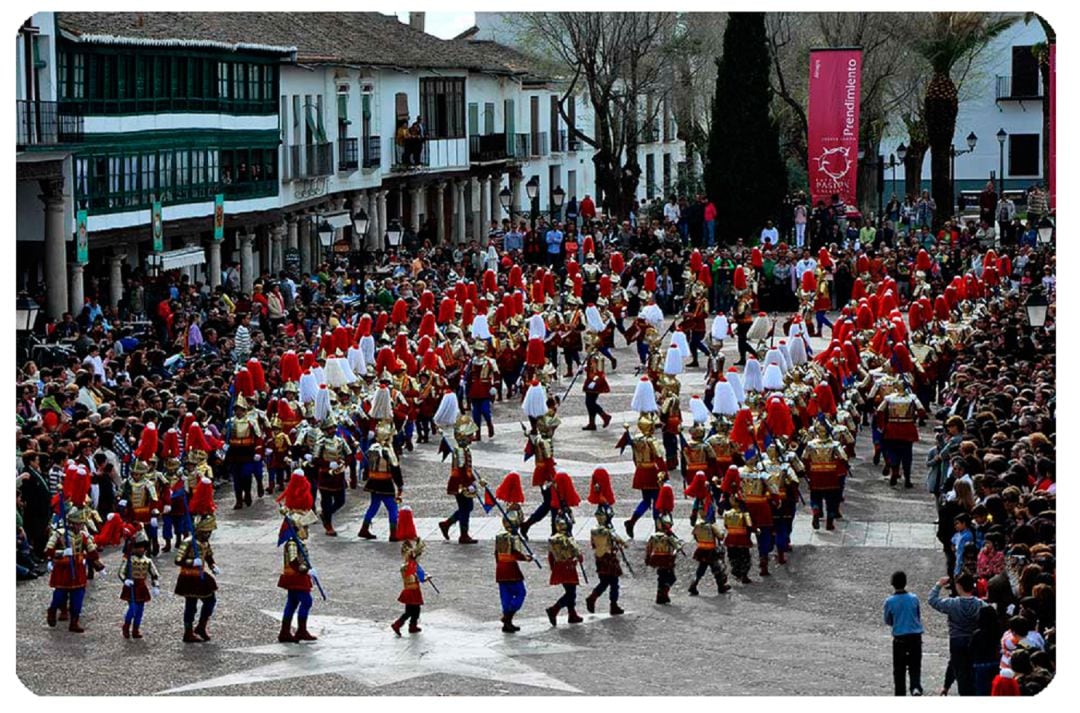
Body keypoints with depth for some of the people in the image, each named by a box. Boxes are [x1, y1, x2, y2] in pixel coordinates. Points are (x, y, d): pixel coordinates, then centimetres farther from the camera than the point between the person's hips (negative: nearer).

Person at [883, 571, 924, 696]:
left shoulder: (889, 601, -8)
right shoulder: (914, 599, -4)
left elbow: (888, 622, 2)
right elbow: (918, 617, 8)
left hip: (899, 638, -1)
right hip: (915, 636, 1)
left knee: (899, 669, 10)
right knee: (915, 666, 8)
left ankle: (900, 694, 12)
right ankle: (916, 687, -17)